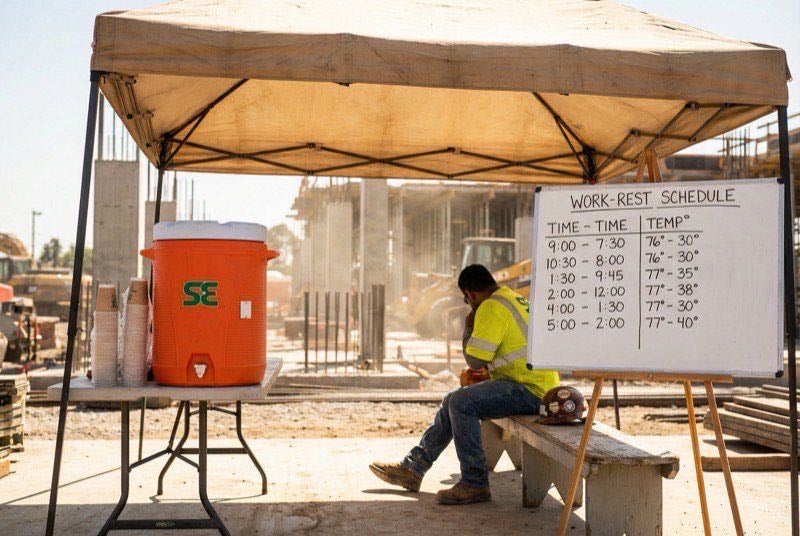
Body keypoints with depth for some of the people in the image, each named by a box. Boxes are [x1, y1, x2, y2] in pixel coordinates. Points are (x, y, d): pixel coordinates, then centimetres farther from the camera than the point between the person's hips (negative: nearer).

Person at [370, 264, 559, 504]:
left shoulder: (491, 308, -15)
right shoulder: (514, 299, 18)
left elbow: (474, 359, -17)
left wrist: (468, 328, -1)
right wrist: (487, 370, 22)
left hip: (529, 390, -11)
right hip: (534, 385, 11)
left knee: (462, 402, -23)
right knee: (453, 401, 13)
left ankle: (475, 484, -16)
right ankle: (412, 469, 16)